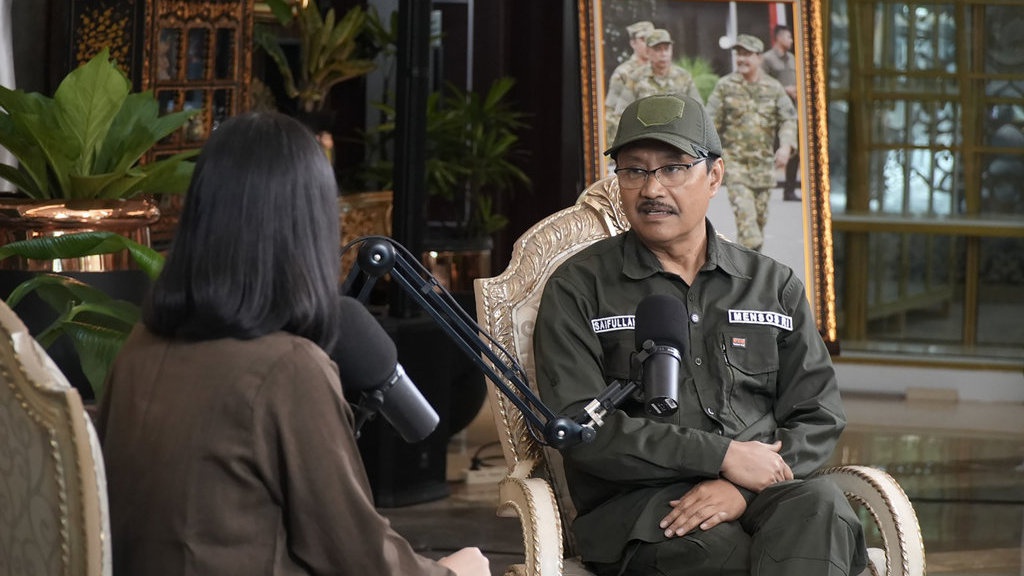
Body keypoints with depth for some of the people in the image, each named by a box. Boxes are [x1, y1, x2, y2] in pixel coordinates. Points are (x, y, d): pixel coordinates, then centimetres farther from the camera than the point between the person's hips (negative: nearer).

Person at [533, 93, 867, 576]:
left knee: (818, 501, -33)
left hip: (762, 490, 3)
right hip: (636, 501, -3)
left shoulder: (774, 286, 19)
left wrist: (742, 488, -11)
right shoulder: (578, 287, 9)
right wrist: (721, 455, -10)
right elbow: (576, 423, -4)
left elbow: (818, 414, 11)